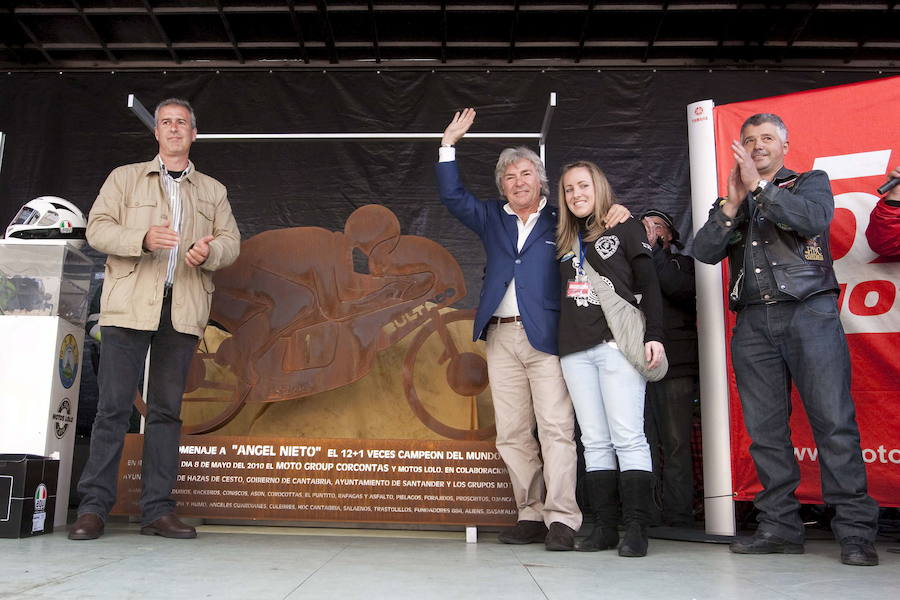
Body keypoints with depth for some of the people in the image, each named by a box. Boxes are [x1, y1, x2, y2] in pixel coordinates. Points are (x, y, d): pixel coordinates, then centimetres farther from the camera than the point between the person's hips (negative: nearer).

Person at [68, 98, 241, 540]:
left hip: (183, 310, 2)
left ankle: (157, 510, 7)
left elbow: (231, 240, 11)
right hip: (129, 305, -2)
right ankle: (93, 507, 2)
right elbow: (97, 228, 3)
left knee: (167, 409, 3)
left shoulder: (213, 191, 19)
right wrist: (143, 238, -16)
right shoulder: (125, 178, 14)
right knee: (114, 405, -5)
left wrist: (209, 251, -12)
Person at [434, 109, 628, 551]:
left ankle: (561, 519, -7)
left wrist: (617, 210, -7)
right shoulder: (490, 219, 19)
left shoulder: (560, 220, 10)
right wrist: (449, 144, 15)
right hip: (501, 336, 4)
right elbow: (452, 196, 18)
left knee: (556, 429, -9)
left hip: (545, 336, -4)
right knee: (512, 434, 3)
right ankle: (531, 515, 10)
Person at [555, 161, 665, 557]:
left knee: (628, 438, -8)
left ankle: (636, 528, -5)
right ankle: (605, 526, 7)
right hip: (576, 350, 5)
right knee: (595, 442, 4)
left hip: (618, 343, -4)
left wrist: (654, 335, -8)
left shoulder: (626, 228, 8)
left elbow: (649, 284, 2)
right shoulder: (565, 240, 20)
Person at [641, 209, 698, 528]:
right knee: (643, 444, 0)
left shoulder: (682, 262, 16)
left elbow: (681, 289, -7)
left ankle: (678, 516, -1)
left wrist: (656, 249, -1)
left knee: (676, 443, -4)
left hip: (676, 366, -2)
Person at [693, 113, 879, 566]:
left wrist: (759, 185, -9)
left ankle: (855, 530, -4)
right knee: (765, 428, 1)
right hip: (753, 321, 3)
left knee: (833, 419, -9)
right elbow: (704, 252, 7)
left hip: (809, 312, -3)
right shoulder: (730, 202, 22)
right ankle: (780, 526, 8)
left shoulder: (811, 182, 15)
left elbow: (814, 218, -8)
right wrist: (733, 203, -3)